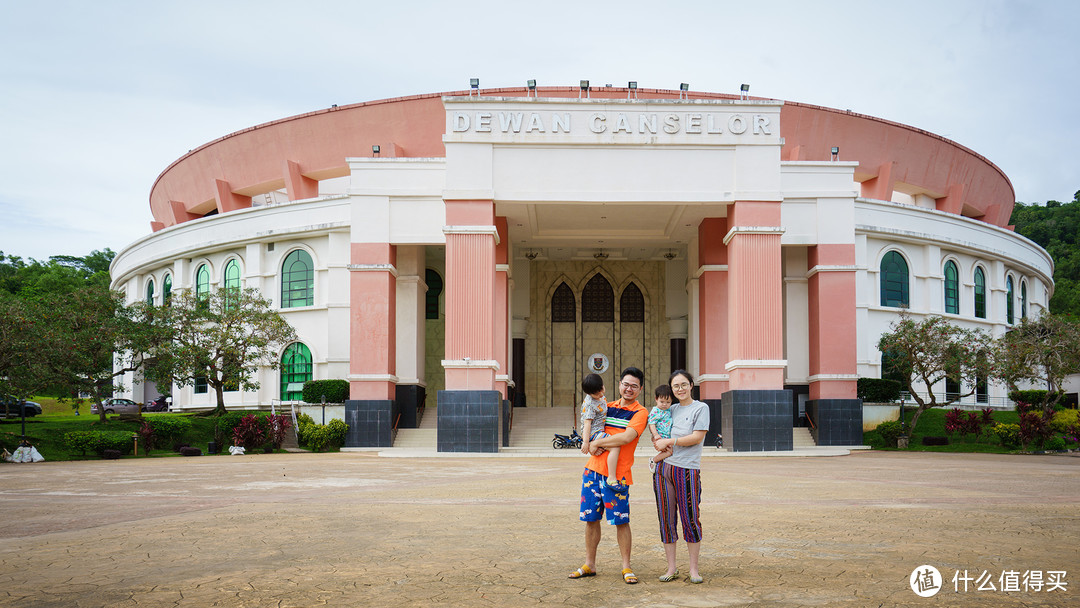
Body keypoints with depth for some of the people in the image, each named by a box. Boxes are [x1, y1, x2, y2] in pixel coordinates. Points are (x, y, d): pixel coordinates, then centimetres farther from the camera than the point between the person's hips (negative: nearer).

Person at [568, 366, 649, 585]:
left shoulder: (640, 413, -3)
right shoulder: (608, 407, 14)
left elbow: (627, 437, -18)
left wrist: (598, 442, -11)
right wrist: (593, 445, -4)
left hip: (617, 474, -5)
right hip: (593, 469, 5)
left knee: (621, 521, -2)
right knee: (590, 518, 9)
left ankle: (626, 567, 11)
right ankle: (589, 565, 19)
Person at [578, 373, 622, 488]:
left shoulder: (601, 397, 8)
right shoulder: (590, 404, -21)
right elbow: (587, 423, -24)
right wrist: (585, 442, -26)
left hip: (599, 431, 10)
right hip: (593, 434, -10)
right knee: (615, 447, -27)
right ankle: (612, 478, -30)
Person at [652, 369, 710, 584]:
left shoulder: (701, 408, 0)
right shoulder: (671, 410, 15)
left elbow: (697, 437, -9)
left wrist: (669, 441, -7)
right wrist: (657, 440, 2)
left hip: (687, 470, -5)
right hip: (663, 468, 5)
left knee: (690, 519, -2)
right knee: (666, 520, 5)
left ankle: (694, 569, 9)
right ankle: (671, 568, 13)